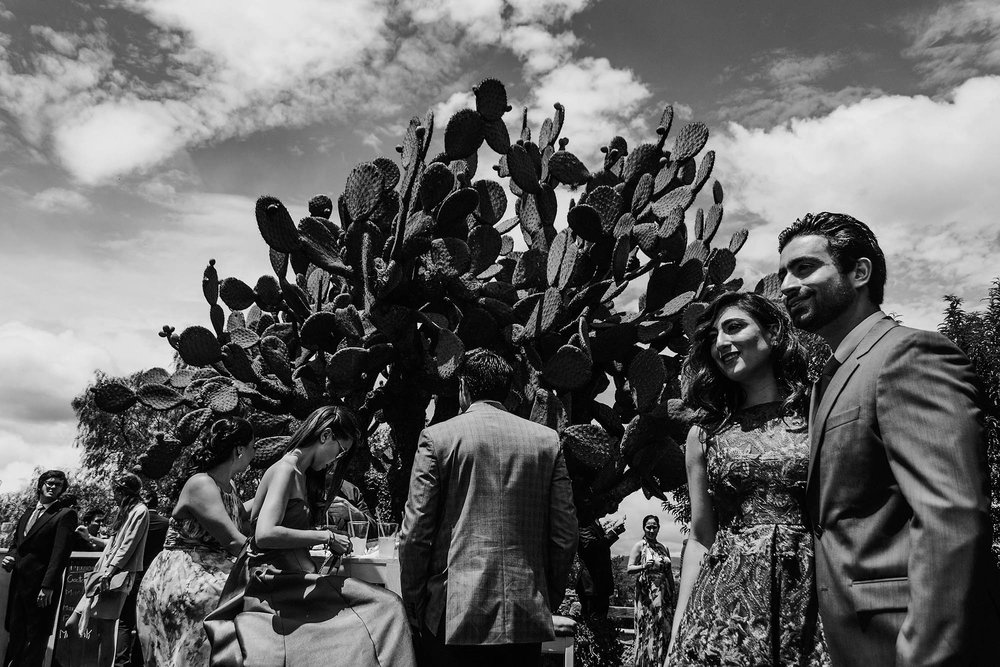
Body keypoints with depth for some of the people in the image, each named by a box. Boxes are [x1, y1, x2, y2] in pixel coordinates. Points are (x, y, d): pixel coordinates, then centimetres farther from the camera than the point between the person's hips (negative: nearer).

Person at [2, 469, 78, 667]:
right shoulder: (27, 514, 17)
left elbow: (60, 553, -13)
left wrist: (48, 586, -20)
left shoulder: (65, 515, -5)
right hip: (19, 582, 6)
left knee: (35, 638, 1)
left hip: (41, 585, -6)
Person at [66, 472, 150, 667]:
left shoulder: (140, 511, -5)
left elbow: (128, 545, -13)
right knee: (71, 625, 4)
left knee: (105, 629, -11)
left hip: (117, 577, -9)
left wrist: (110, 570, -17)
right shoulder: (126, 511, 24)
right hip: (104, 576, 9)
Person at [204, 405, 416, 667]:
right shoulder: (285, 470, -12)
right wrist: (326, 537, -18)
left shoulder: (301, 474, 16)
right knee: (384, 607, -20)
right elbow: (265, 534, -24)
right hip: (272, 583, -9)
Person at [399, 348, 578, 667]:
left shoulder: (437, 437, -4)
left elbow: (415, 534, -5)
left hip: (453, 616, -2)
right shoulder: (547, 440, 4)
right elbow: (565, 535, 3)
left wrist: (412, 605, 6)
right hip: (528, 617, 3)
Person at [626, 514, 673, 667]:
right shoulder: (640, 546, -2)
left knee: (664, 629, 5)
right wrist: (644, 567, -27)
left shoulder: (663, 548, 12)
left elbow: (669, 573, 16)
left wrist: (672, 595, 12)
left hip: (663, 595, 5)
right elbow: (629, 568, -9)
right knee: (648, 631, -4)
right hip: (647, 594, -5)